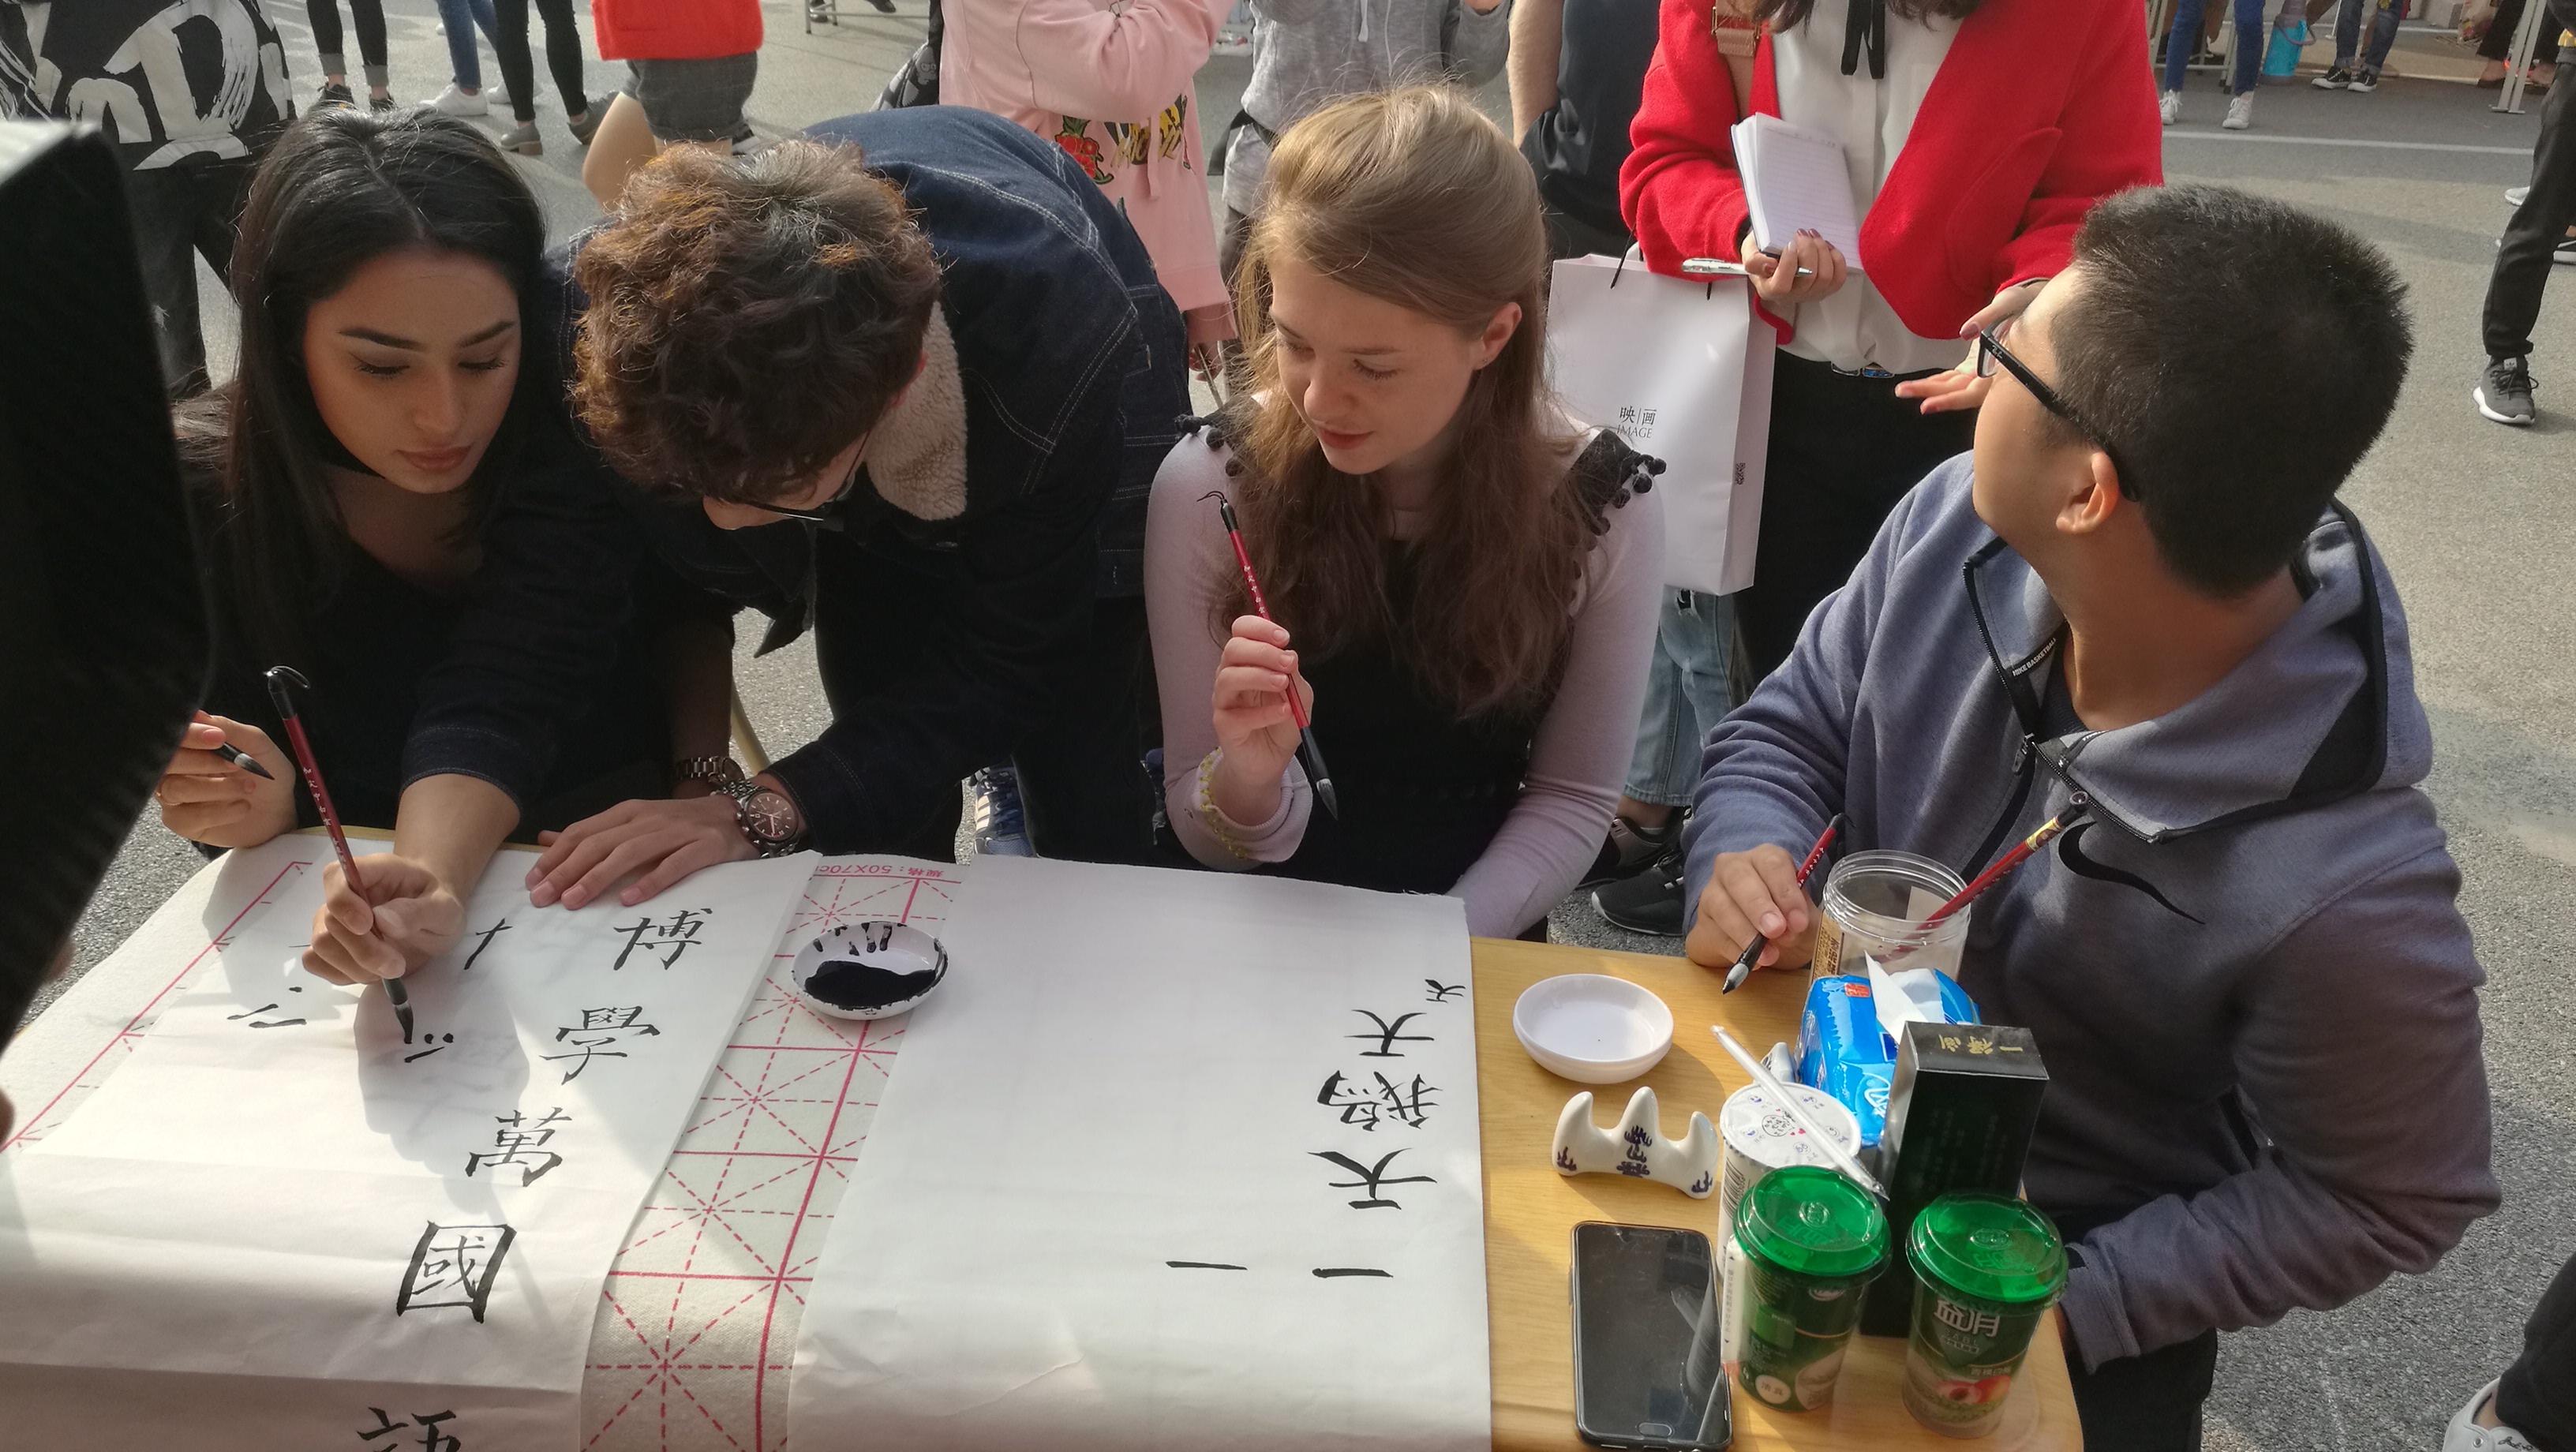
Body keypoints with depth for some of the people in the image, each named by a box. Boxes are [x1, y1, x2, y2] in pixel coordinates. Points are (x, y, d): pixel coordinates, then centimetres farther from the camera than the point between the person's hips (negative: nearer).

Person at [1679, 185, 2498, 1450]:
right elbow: (1791, 727, -2)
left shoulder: (2340, 887, -32)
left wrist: (2066, 1302, -18)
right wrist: (1746, 858, -22)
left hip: (2068, 1261, -3)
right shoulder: (1960, 527, -18)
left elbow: (2376, 1204, -15)